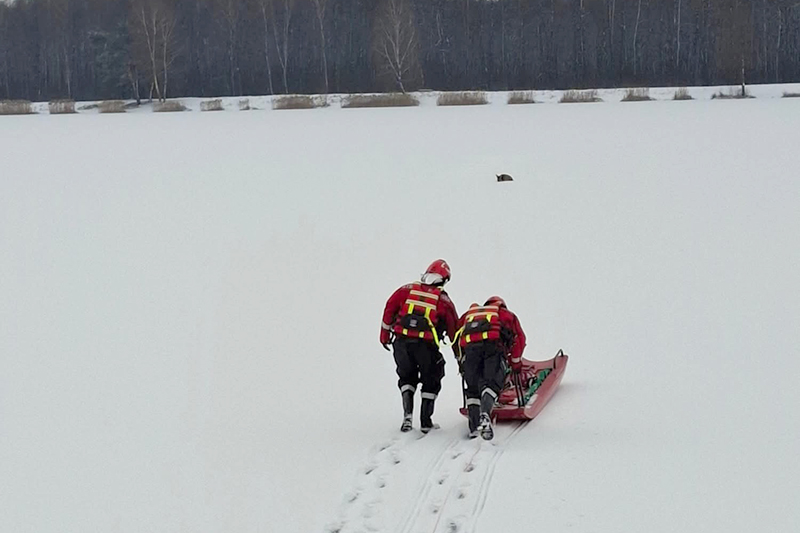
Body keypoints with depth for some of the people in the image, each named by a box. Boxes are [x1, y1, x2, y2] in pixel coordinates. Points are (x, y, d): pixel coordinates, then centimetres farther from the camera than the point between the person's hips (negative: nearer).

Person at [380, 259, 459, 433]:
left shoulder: (407, 290, 11)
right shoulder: (443, 299, 6)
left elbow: (389, 308, 9)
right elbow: (453, 328, 10)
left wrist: (385, 334, 18)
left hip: (401, 341, 2)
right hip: (426, 345, -2)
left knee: (407, 377, 22)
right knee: (431, 381, 17)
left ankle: (407, 414, 4)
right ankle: (425, 422, 15)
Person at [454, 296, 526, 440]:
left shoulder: (468, 314, 40)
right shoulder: (506, 314, 35)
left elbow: (456, 337, 34)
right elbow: (519, 338, 31)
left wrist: (461, 363, 40)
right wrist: (516, 363, 39)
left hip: (468, 344, 2)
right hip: (494, 342, -2)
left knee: (473, 388, 9)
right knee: (492, 383, -10)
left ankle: (474, 426, -5)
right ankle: (485, 414, -39)